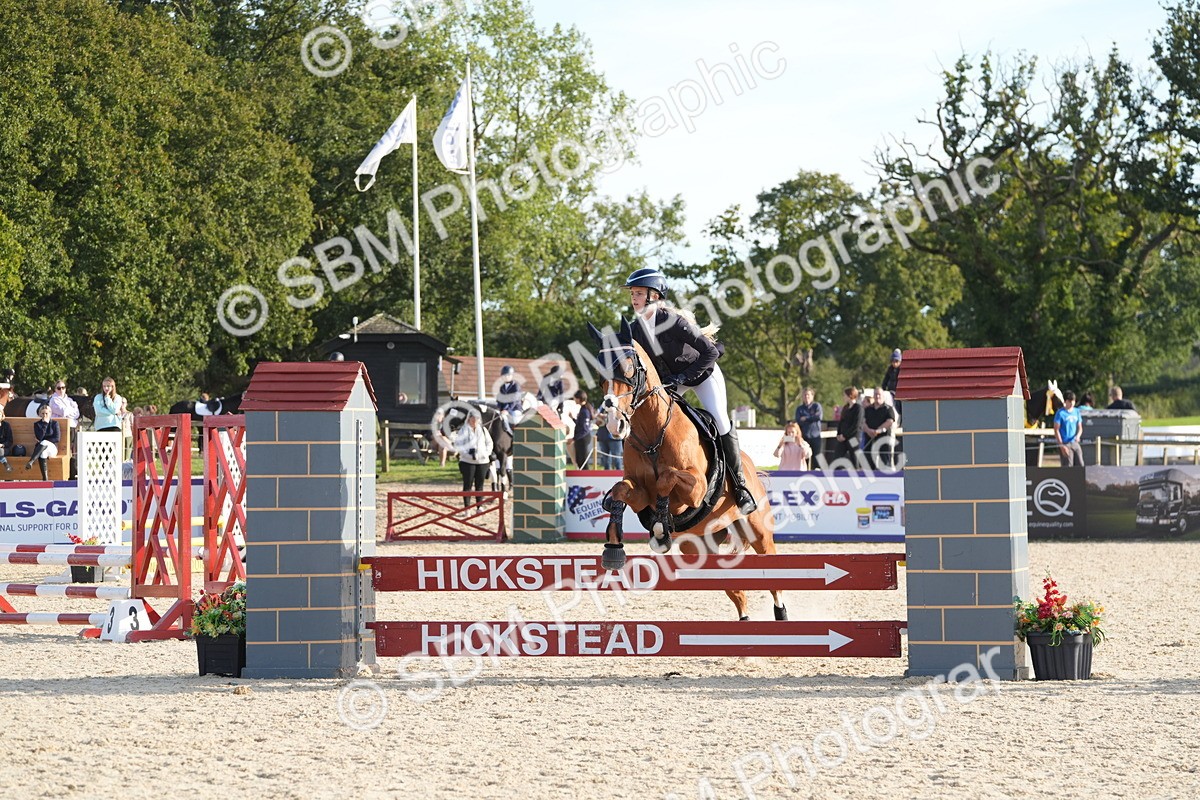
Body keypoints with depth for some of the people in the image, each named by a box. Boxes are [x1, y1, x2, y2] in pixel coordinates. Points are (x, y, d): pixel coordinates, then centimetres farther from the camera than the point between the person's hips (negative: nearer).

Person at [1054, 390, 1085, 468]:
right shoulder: (1060, 413, -6)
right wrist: (1061, 445, -13)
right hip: (1065, 444, -5)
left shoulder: (1076, 411, 10)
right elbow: (1056, 430, -8)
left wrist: (1078, 436, -6)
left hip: (1075, 443, 5)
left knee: (1080, 465, 1)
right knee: (1068, 466, -8)